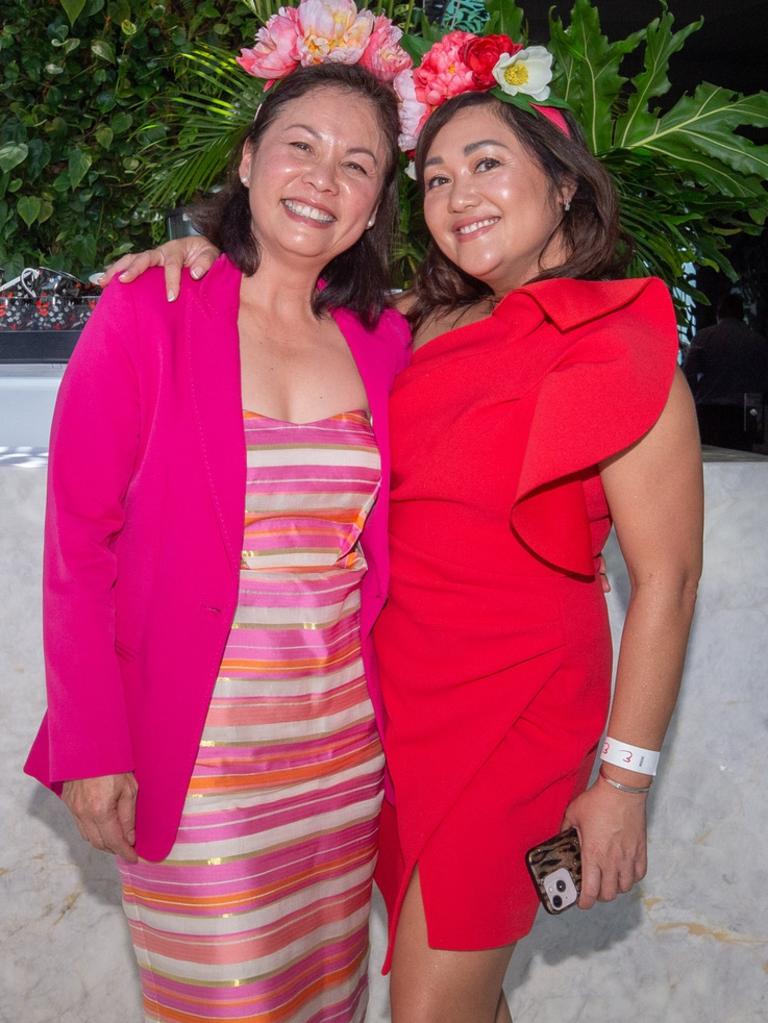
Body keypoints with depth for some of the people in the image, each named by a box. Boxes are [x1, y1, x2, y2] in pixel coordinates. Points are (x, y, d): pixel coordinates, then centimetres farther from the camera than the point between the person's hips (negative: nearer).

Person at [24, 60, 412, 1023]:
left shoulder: (383, 340, 4)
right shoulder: (146, 312, -8)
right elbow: (78, 540, -9)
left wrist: (395, 708, 3)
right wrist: (90, 745, -11)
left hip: (342, 743, 4)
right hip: (193, 748, -4)